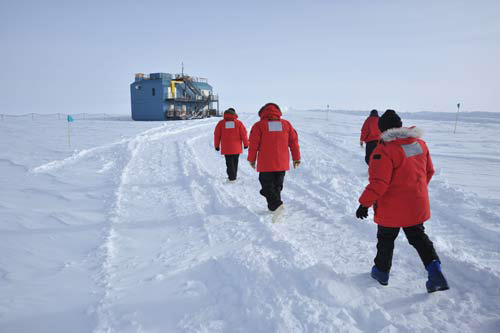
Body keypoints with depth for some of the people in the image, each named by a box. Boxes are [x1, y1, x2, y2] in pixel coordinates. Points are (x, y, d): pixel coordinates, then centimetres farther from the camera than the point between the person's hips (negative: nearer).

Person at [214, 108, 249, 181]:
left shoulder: (221, 123, 1)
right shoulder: (239, 123, -2)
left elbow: (217, 135, 4)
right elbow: (244, 134, -1)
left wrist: (217, 145, 13)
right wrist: (246, 144, 10)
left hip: (226, 148, 0)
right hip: (236, 148, 1)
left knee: (229, 162, 4)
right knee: (235, 162, 16)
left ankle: (232, 176, -6)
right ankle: (233, 175, 25)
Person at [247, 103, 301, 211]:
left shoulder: (259, 125, -4)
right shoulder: (286, 124, 6)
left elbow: (253, 144, -4)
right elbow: (294, 141, 7)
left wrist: (252, 159, 8)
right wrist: (296, 158, 14)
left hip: (265, 164, -4)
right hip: (282, 163, 4)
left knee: (267, 186, 4)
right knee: (277, 185, 18)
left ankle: (276, 205, -14)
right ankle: (273, 205, 26)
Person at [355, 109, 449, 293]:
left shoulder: (384, 151, -24)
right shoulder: (420, 144, 0)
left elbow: (378, 183, -26)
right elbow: (429, 171, 11)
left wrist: (365, 203, -15)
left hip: (392, 209, -6)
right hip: (417, 206, 6)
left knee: (386, 239, 14)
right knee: (418, 237, 22)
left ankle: (382, 271, 30)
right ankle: (434, 269, 10)